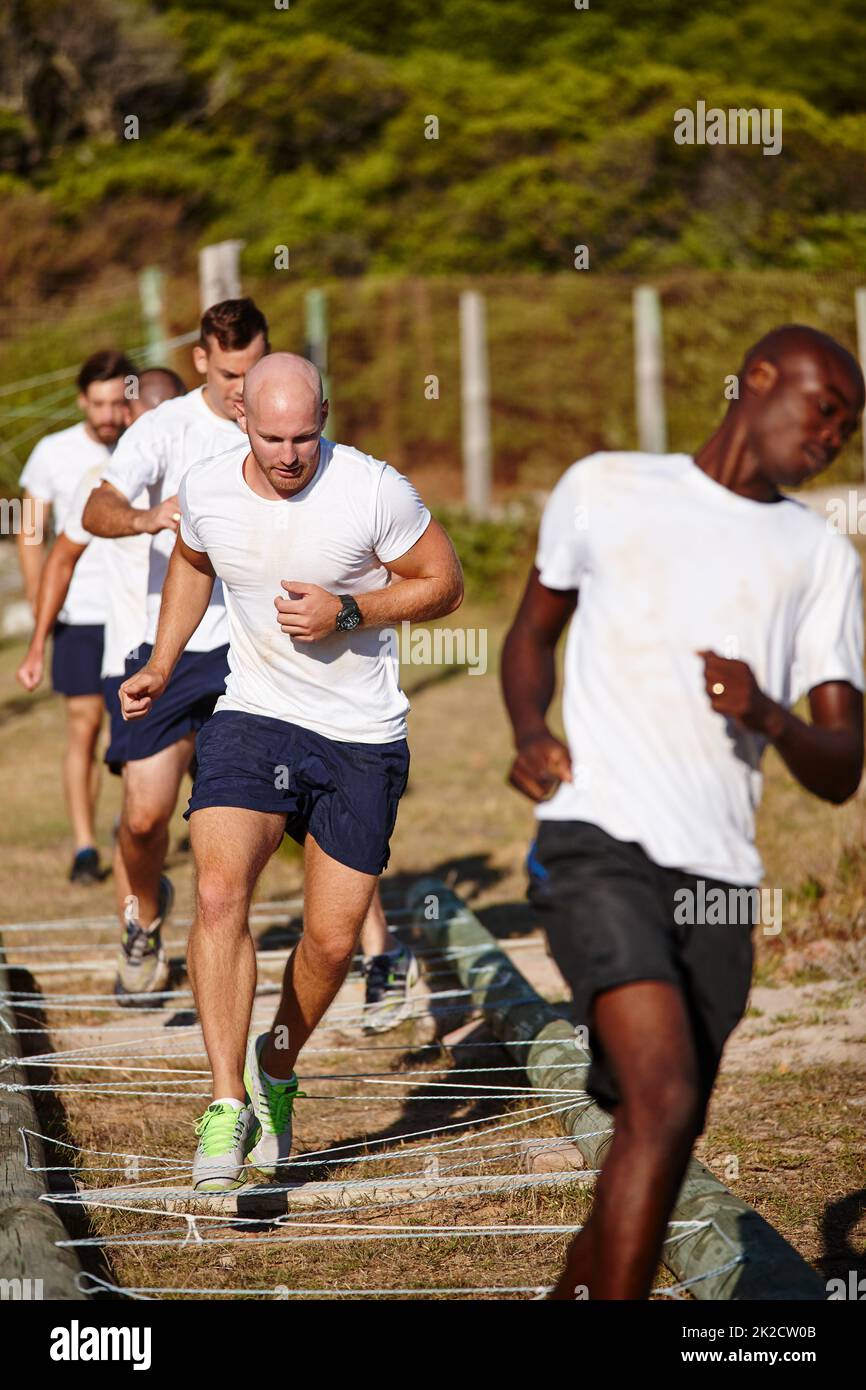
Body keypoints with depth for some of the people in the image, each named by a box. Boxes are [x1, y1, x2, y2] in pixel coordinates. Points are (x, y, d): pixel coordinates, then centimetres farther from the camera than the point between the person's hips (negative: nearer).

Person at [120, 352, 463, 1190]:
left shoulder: (375, 492, -16)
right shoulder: (204, 490, -6)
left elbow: (444, 584, -4)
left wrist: (346, 611, -18)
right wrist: (161, 666, 10)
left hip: (362, 740, -1)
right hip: (251, 718, 1)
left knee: (332, 940, 4)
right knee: (219, 891, -23)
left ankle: (277, 1069, 34)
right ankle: (228, 1105, -20)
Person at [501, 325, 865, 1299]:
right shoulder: (605, 488, 11)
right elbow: (533, 633, 24)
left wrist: (767, 715, -12)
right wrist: (530, 734, 3)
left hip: (720, 878, 4)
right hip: (600, 839, -4)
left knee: (658, 1141, 7)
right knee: (664, 1100, -23)